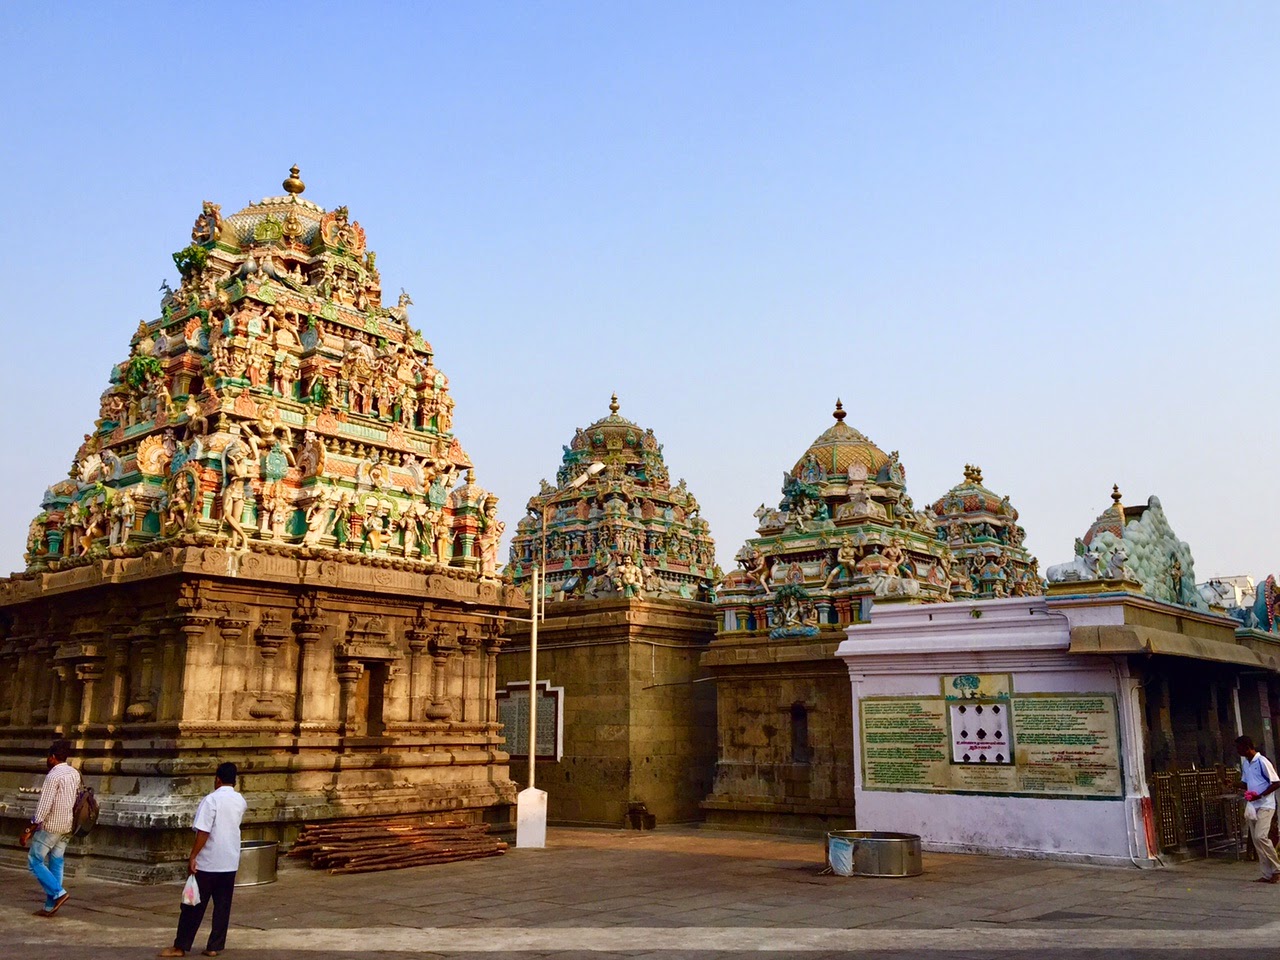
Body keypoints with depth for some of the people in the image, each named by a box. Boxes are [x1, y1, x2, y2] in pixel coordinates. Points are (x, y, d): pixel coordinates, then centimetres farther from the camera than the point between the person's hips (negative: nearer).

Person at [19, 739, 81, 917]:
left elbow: (43, 807, -19)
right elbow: (77, 800, 13)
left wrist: (28, 831, -14)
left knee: (35, 861, 4)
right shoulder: (75, 773, 9)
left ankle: (58, 892, -6)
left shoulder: (53, 776, -16)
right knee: (56, 864, 11)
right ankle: (50, 906, 12)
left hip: (51, 826, -8)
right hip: (67, 827, 8)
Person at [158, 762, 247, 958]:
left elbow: (203, 832, -18)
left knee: (194, 905, 4)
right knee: (223, 905, 9)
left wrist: (193, 857, -13)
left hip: (208, 863, -5)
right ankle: (215, 946, 10)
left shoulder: (211, 799, -13)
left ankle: (180, 946, 10)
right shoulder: (240, 801, 6)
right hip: (230, 862, 5)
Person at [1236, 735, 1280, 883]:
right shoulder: (1245, 763, 12)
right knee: (1256, 839, 4)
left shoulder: (1262, 761, -13)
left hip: (1265, 805, -8)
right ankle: (1267, 874, 8)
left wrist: (1260, 795, -20)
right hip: (1252, 806, 8)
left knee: (1260, 836, -19)